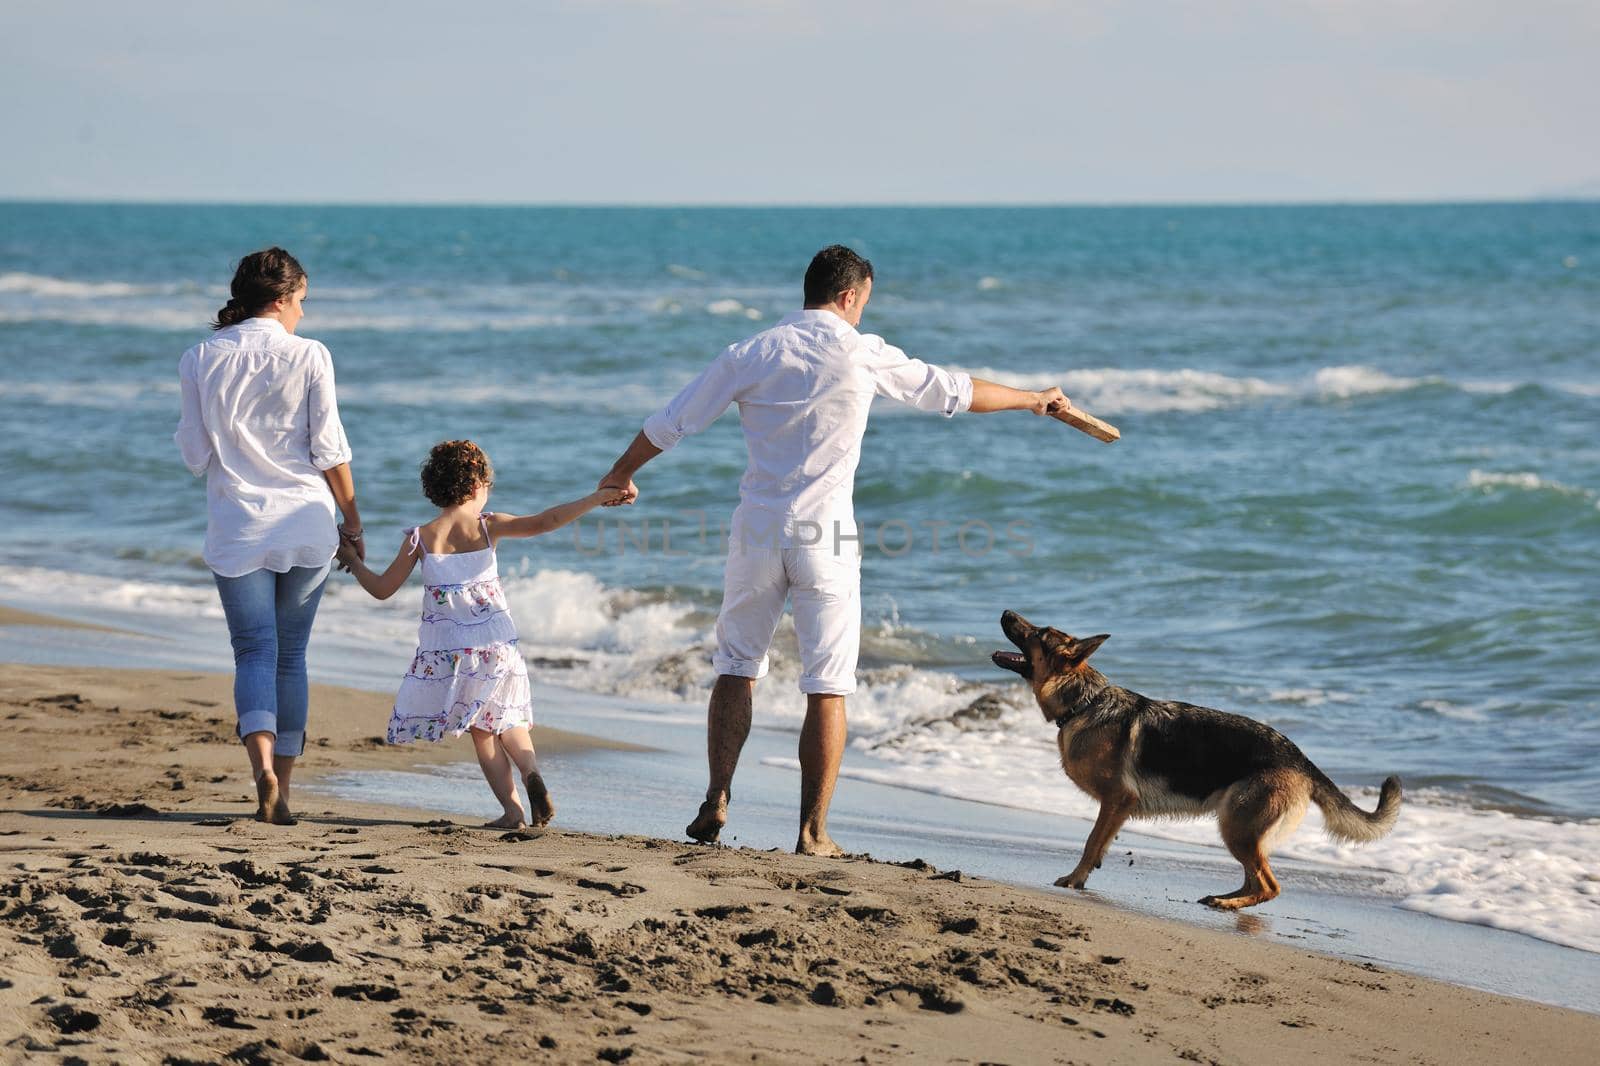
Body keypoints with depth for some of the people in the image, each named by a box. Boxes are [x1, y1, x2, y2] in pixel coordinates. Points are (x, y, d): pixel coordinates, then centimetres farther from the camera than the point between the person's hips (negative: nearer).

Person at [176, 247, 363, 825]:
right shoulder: (309, 357, -5)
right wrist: (352, 519, 7)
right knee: (291, 654, 10)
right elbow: (329, 450, -4)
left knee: (255, 651, 1)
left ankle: (262, 763, -25)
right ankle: (282, 790, 11)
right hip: (304, 523, 0)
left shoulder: (200, 360, 0)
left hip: (237, 527, 0)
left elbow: (195, 454, 1)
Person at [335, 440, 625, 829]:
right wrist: (598, 498, -12)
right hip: (496, 647, 1)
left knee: (481, 731, 10)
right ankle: (531, 772, -9)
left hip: (448, 654, -1)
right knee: (506, 721, 20)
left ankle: (512, 808, -2)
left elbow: (382, 589, 2)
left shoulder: (420, 539, -3)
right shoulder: (487, 527, -5)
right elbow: (541, 523, -15)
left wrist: (352, 561, 20)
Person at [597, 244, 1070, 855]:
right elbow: (953, 393, 9)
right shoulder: (863, 355, -2)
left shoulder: (752, 354, 3)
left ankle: (716, 801, 9)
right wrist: (1033, 400, 25)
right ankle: (813, 832, 1)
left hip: (758, 530, 2)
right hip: (826, 536, -2)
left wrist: (622, 473, 26)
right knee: (827, 688, 2)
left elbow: (672, 422, 8)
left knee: (737, 666, 17)